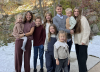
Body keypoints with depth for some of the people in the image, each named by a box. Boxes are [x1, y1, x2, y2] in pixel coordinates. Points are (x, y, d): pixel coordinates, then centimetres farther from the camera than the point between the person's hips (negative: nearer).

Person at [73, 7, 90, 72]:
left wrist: (84, 40, -17)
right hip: (77, 41, 7)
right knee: (79, 57, 12)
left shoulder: (83, 18, -8)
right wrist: (73, 39, 7)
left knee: (82, 58, -4)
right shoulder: (74, 19, 12)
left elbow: (87, 30, -14)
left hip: (82, 42, -7)